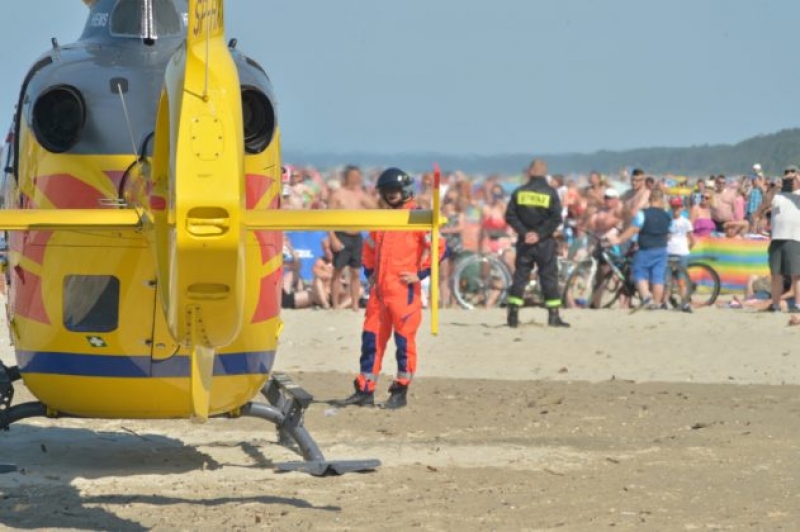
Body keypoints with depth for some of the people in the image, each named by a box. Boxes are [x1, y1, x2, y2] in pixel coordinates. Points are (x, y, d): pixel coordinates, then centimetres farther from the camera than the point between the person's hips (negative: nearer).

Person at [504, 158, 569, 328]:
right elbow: (556, 218, -13)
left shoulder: (519, 192, 1)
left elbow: (510, 216, -3)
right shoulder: (550, 193, -6)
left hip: (524, 242, 2)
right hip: (545, 243, -2)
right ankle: (553, 316, 2)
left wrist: (524, 232, -6)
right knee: (549, 278, 3)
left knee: (519, 277, 7)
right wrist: (540, 234, -11)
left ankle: (513, 315, 2)